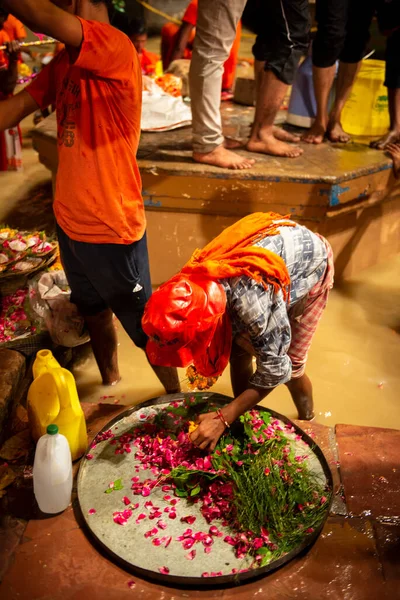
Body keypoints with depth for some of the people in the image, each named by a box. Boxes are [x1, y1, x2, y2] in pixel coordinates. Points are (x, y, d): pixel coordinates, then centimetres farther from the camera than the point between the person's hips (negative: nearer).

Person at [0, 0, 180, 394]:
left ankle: (176, 399, 32)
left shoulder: (116, 48, -19)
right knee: (94, 312, 25)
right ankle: (110, 384, 49)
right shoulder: (65, 60, 7)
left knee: (143, 326, 9)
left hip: (113, 227, -8)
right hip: (70, 219, 8)